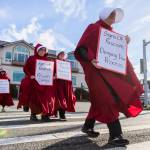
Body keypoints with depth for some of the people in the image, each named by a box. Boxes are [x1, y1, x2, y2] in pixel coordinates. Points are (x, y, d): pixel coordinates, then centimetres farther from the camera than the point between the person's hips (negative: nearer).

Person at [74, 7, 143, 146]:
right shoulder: (93, 28, -2)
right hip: (96, 69, -9)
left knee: (101, 99, 10)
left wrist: (124, 43, 6)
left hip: (108, 69, 9)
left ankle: (88, 126, 24)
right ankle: (115, 135, -13)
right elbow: (81, 49, -12)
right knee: (109, 98, -17)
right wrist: (91, 60, -27)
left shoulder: (110, 32, 20)